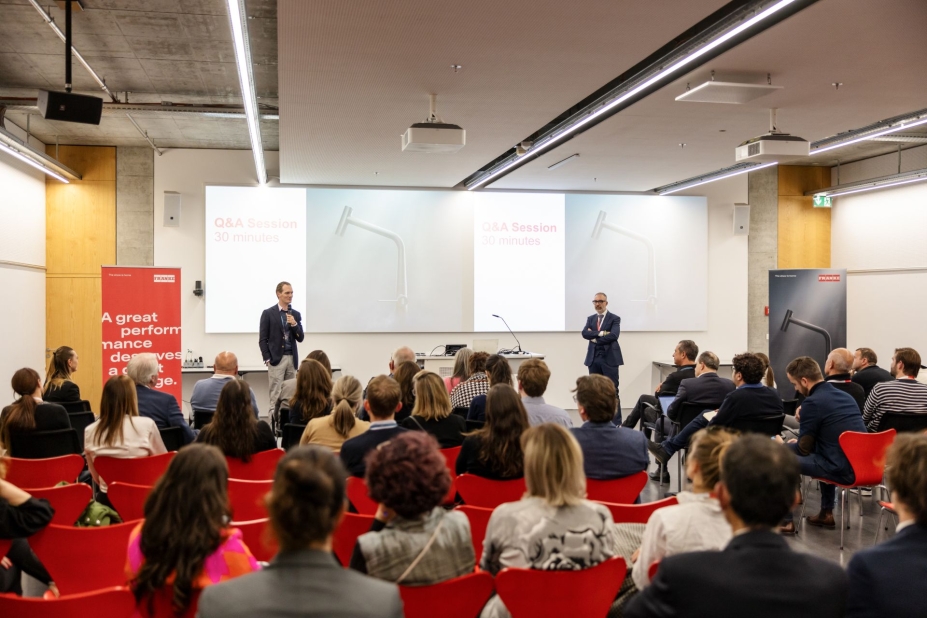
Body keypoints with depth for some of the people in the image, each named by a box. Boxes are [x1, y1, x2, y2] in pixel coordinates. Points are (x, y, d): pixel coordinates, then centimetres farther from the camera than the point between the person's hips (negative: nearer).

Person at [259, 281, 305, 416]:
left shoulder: (296, 314, 11)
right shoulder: (268, 313, -1)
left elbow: (301, 338, 7)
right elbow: (262, 339, -3)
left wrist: (294, 324, -10)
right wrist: (267, 359, -10)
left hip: (292, 358, 4)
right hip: (276, 358, -4)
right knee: (276, 395, -5)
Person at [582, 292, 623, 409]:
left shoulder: (614, 318, 0)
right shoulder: (590, 319, 14)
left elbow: (614, 335, -17)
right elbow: (585, 333, -4)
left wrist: (595, 338, -10)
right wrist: (600, 333, -17)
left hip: (609, 358, -4)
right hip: (593, 358, 4)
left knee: (612, 390, -4)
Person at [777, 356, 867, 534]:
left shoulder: (812, 402, -11)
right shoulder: (845, 395, 13)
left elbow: (804, 449, -6)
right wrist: (796, 442, 28)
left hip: (843, 470, -9)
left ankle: (786, 521, 7)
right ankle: (826, 514, 35)